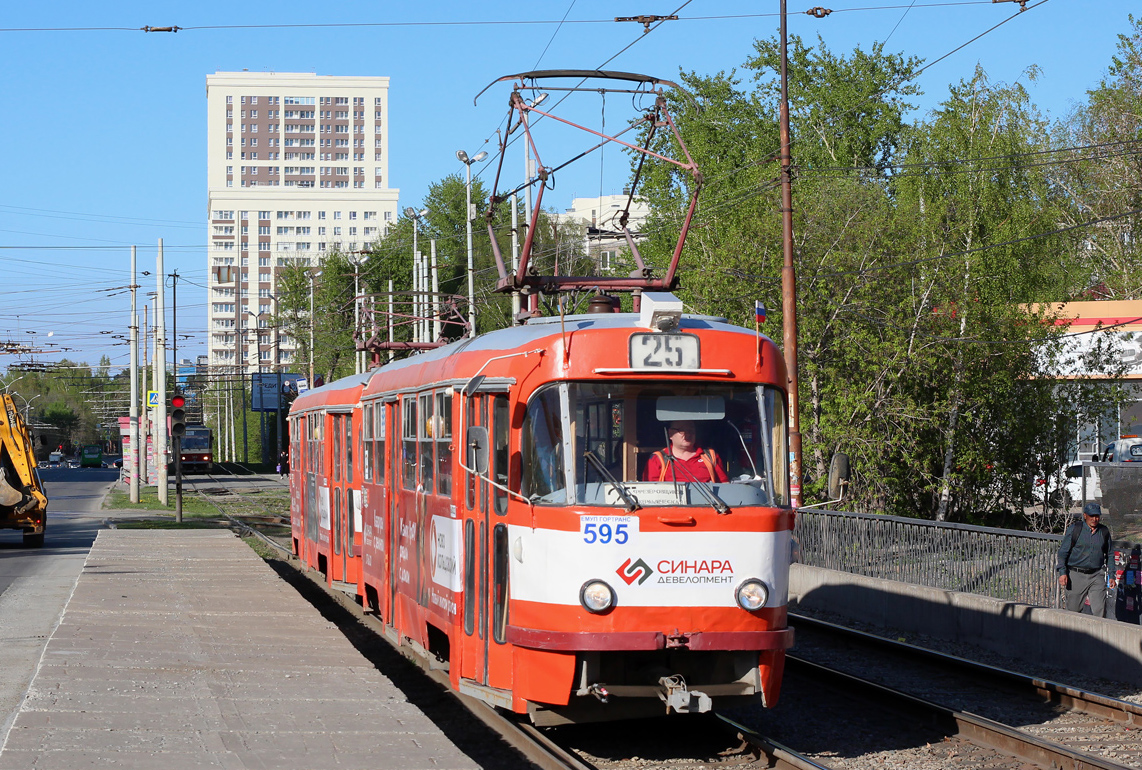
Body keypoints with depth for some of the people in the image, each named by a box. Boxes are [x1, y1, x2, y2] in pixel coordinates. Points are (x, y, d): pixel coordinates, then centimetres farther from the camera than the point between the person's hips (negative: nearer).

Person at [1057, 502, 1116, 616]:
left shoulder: (1104, 531, 9)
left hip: (1097, 576, 2)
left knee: (1100, 610, -9)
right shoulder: (1074, 529, -1)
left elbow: (1109, 554, 20)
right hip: (1076, 575, -2)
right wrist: (1062, 572, -9)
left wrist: (1111, 576, 16)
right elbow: (1063, 552, 1)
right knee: (1073, 609, 3)